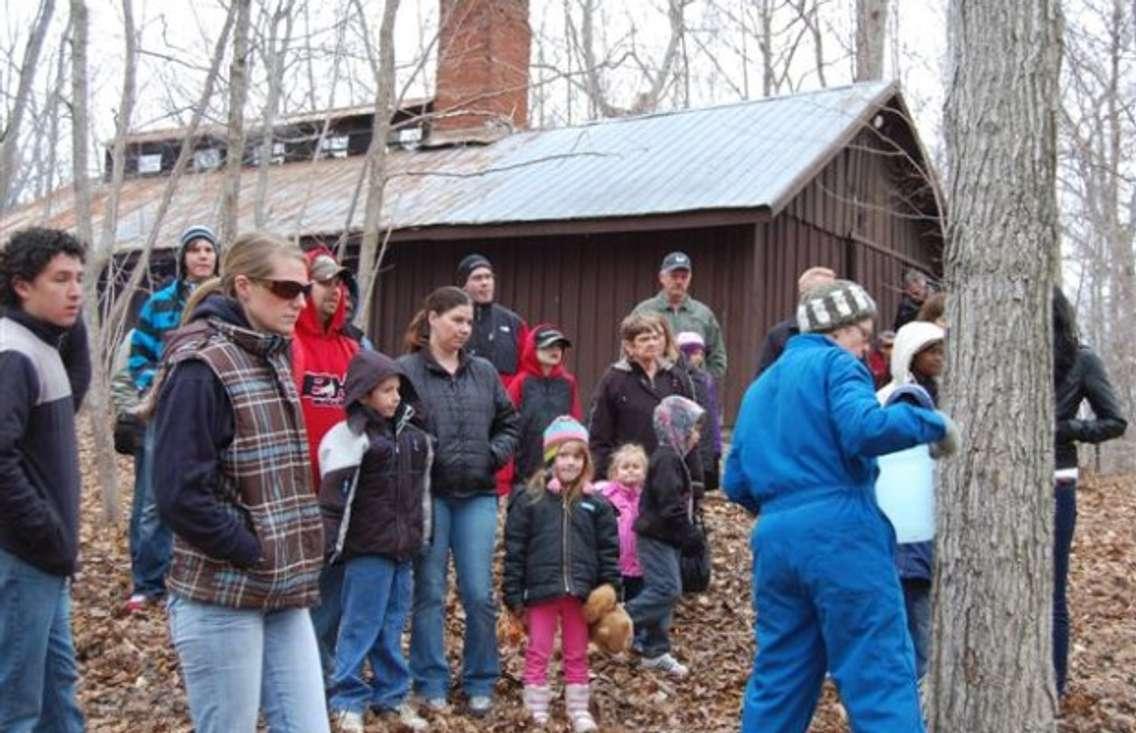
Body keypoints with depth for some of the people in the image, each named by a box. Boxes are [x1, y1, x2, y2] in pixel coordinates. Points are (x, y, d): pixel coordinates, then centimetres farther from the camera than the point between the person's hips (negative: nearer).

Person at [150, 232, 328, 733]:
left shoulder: (272, 357, 12)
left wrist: (292, 561, 8)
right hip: (221, 594, -8)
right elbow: (181, 495, -21)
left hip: (281, 589, 8)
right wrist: (254, 553, -14)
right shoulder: (202, 366, -14)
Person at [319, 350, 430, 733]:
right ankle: (347, 699, 12)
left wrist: (421, 535, 21)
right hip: (367, 547, -6)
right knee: (361, 624, 1)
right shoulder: (349, 436, -9)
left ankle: (391, 693, 24)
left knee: (393, 623, 13)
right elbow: (333, 494, -14)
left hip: (403, 546, 6)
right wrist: (330, 542, -18)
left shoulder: (412, 433, 11)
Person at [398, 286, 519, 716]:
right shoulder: (405, 370, -5)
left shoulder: (484, 372, 10)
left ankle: (480, 682, 18)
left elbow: (509, 423, 17)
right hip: (428, 494, -3)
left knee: (479, 593, 4)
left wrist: (495, 454, 1)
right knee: (429, 592, 6)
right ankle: (431, 682, 18)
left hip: (478, 495, 4)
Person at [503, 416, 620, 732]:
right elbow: (514, 551, -3)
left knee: (577, 655, 13)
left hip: (581, 593, 2)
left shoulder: (596, 504, 3)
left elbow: (609, 550, 6)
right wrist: (513, 596, -5)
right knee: (538, 653, 6)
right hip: (541, 591, -2)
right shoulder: (529, 500, -4)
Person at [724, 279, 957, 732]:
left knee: (778, 679, 14)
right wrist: (935, 423, -6)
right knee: (880, 675, -5)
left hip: (775, 540, 7)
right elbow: (864, 429, -19)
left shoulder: (759, 387, 23)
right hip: (840, 535, -7)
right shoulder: (836, 363, 1)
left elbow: (736, 483, 21)